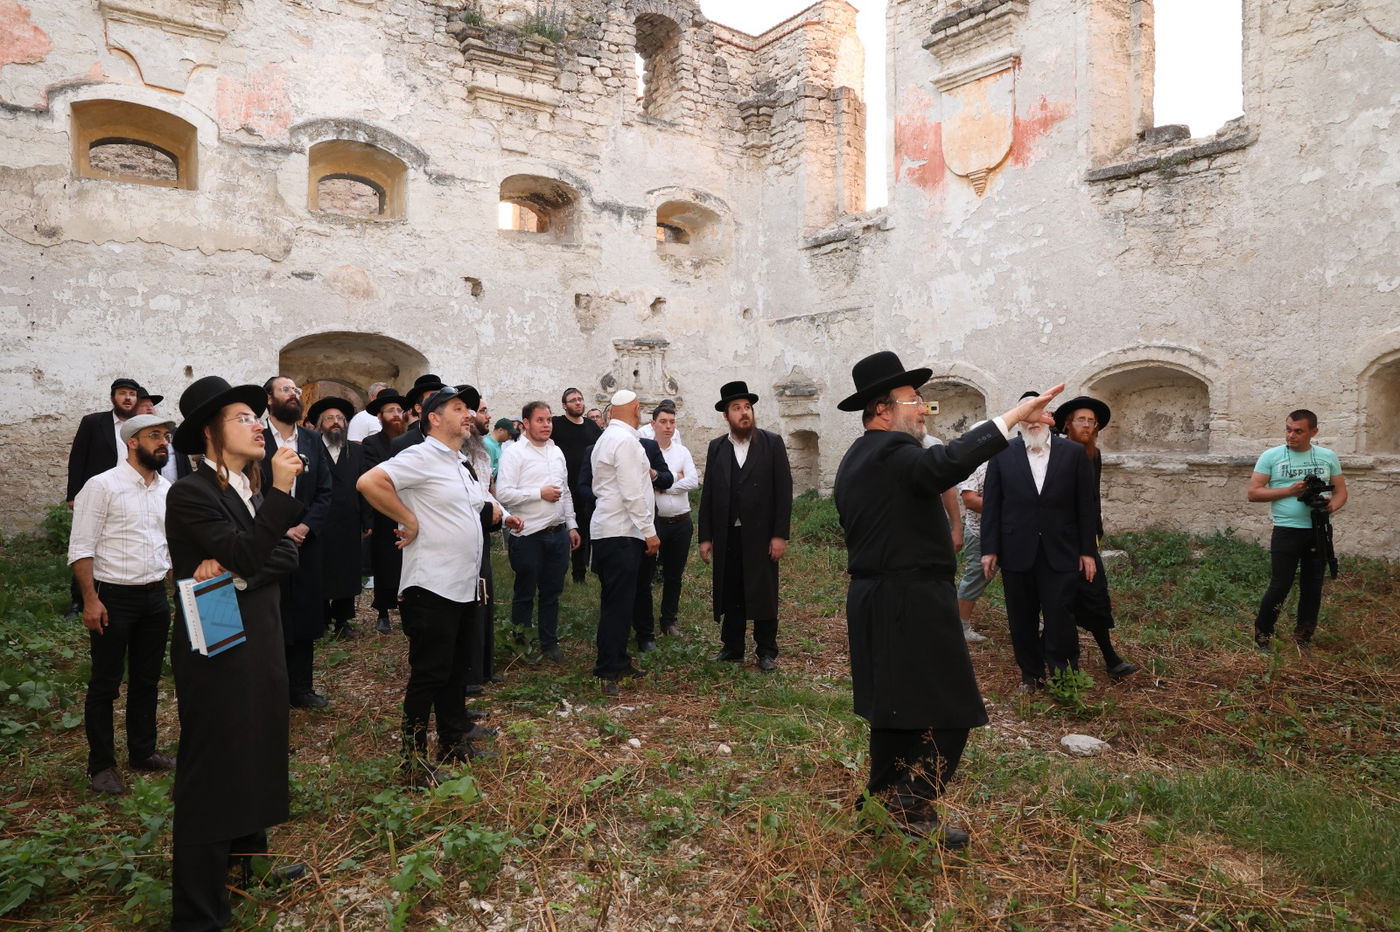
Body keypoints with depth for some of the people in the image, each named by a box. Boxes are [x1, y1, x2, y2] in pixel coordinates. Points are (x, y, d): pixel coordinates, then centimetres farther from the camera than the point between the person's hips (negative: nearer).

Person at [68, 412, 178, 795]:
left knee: (147, 680, 16)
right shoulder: (102, 486, -11)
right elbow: (81, 547, -12)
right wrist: (90, 599, -17)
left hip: (156, 597, 6)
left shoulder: (168, 489, 7)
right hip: (113, 598, -6)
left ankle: (143, 751, 31)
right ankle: (101, 764, 22)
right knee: (104, 684, 7)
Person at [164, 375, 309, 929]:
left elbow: (285, 555, -1)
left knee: (254, 761, 20)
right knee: (210, 774, 1)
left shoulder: (254, 491, 9)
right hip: (216, 653, -8)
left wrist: (235, 570, -17)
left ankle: (247, 864, 39)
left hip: (260, 647, 8)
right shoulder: (191, 493, -15)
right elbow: (243, 554, -26)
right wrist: (281, 491, -27)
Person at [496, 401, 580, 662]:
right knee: (525, 594, 9)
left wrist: (572, 525, 15)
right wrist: (540, 493, -16)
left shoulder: (557, 452, 13)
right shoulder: (514, 453, -8)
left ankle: (549, 643, 26)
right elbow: (503, 493, -18)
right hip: (529, 535, -6)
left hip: (558, 533, 6)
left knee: (551, 593, 14)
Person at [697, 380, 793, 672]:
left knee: (764, 594, 5)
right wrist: (705, 537, 3)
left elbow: (784, 491, -5)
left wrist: (780, 535, -10)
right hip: (726, 535, 3)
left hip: (761, 534, -2)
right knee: (730, 593, 9)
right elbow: (707, 494, 7)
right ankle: (732, 648, 24)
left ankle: (767, 652, 18)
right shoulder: (717, 447, 7)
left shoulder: (772, 443, -1)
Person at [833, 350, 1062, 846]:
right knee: (948, 710, 0)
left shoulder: (854, 460, 14)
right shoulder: (892, 452, -17)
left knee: (895, 705, 18)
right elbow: (949, 462, -37)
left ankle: (884, 800, 29)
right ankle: (914, 806, 6)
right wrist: (1012, 416, -34)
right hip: (912, 601, -10)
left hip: (873, 596, 10)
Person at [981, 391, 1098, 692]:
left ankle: (1063, 675, 16)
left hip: (1060, 551, -1)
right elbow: (991, 504, 2)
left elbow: (1085, 505, 3)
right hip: (1016, 551, 1)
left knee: (1059, 616, -3)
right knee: (1022, 620, 10)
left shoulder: (1074, 452, 2)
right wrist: (989, 549, -2)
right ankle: (1031, 674, 26)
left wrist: (1088, 550, 1)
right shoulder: (1002, 454, 2)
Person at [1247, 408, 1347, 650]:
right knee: (1280, 587, -5)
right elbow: (1253, 493, -5)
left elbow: (1341, 491, 8)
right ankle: (1261, 637, 11)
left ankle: (1303, 639, 26)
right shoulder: (1271, 456, -3)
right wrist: (1290, 490, -16)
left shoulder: (1328, 457, 5)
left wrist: (1332, 506, -14)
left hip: (1319, 531, 4)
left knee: (1312, 587, 12)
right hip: (1287, 531, -3)